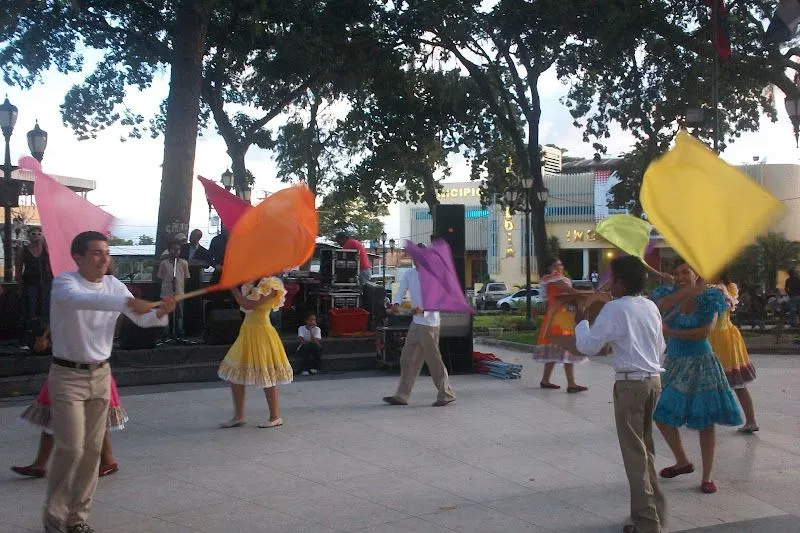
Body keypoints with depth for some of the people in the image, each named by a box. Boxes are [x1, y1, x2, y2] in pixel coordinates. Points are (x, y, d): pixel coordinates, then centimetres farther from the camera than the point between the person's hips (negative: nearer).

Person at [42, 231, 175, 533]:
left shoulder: (113, 284, 2)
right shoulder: (64, 282, -14)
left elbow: (142, 319, 4)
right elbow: (81, 300, -38)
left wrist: (160, 312, -19)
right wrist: (127, 302, -50)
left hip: (100, 374, 5)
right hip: (67, 375, -5)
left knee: (92, 449, 8)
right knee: (71, 448, -7)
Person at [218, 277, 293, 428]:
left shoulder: (270, 287, -14)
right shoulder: (251, 285, 12)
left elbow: (247, 305, -21)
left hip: (261, 332, -9)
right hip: (247, 331, 9)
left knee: (266, 376, -2)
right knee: (234, 375, 7)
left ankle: (275, 417, 10)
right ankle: (238, 416, 15)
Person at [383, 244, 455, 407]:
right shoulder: (409, 274, 10)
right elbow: (400, 292, 4)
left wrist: (423, 310, -33)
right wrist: (395, 304, -18)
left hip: (429, 323, -7)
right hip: (416, 322, 7)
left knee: (433, 360, -3)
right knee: (408, 359, 8)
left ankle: (446, 395, 8)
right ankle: (402, 396, 14)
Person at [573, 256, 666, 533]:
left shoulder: (615, 308, -12)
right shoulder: (651, 307, 9)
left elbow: (589, 346, -13)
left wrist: (580, 320, 2)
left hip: (630, 384, -7)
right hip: (653, 380, 7)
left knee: (634, 453, 0)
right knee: (646, 448, 19)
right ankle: (653, 510, 27)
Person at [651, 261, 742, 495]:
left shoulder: (708, 300, -6)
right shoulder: (669, 295, -1)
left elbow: (706, 331, -18)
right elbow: (658, 307, -24)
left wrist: (671, 332, -18)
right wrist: (686, 291, -32)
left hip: (701, 364, -4)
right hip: (674, 364, 4)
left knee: (706, 422, -1)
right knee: (662, 415, 7)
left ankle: (707, 476, 10)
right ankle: (682, 462, 29)